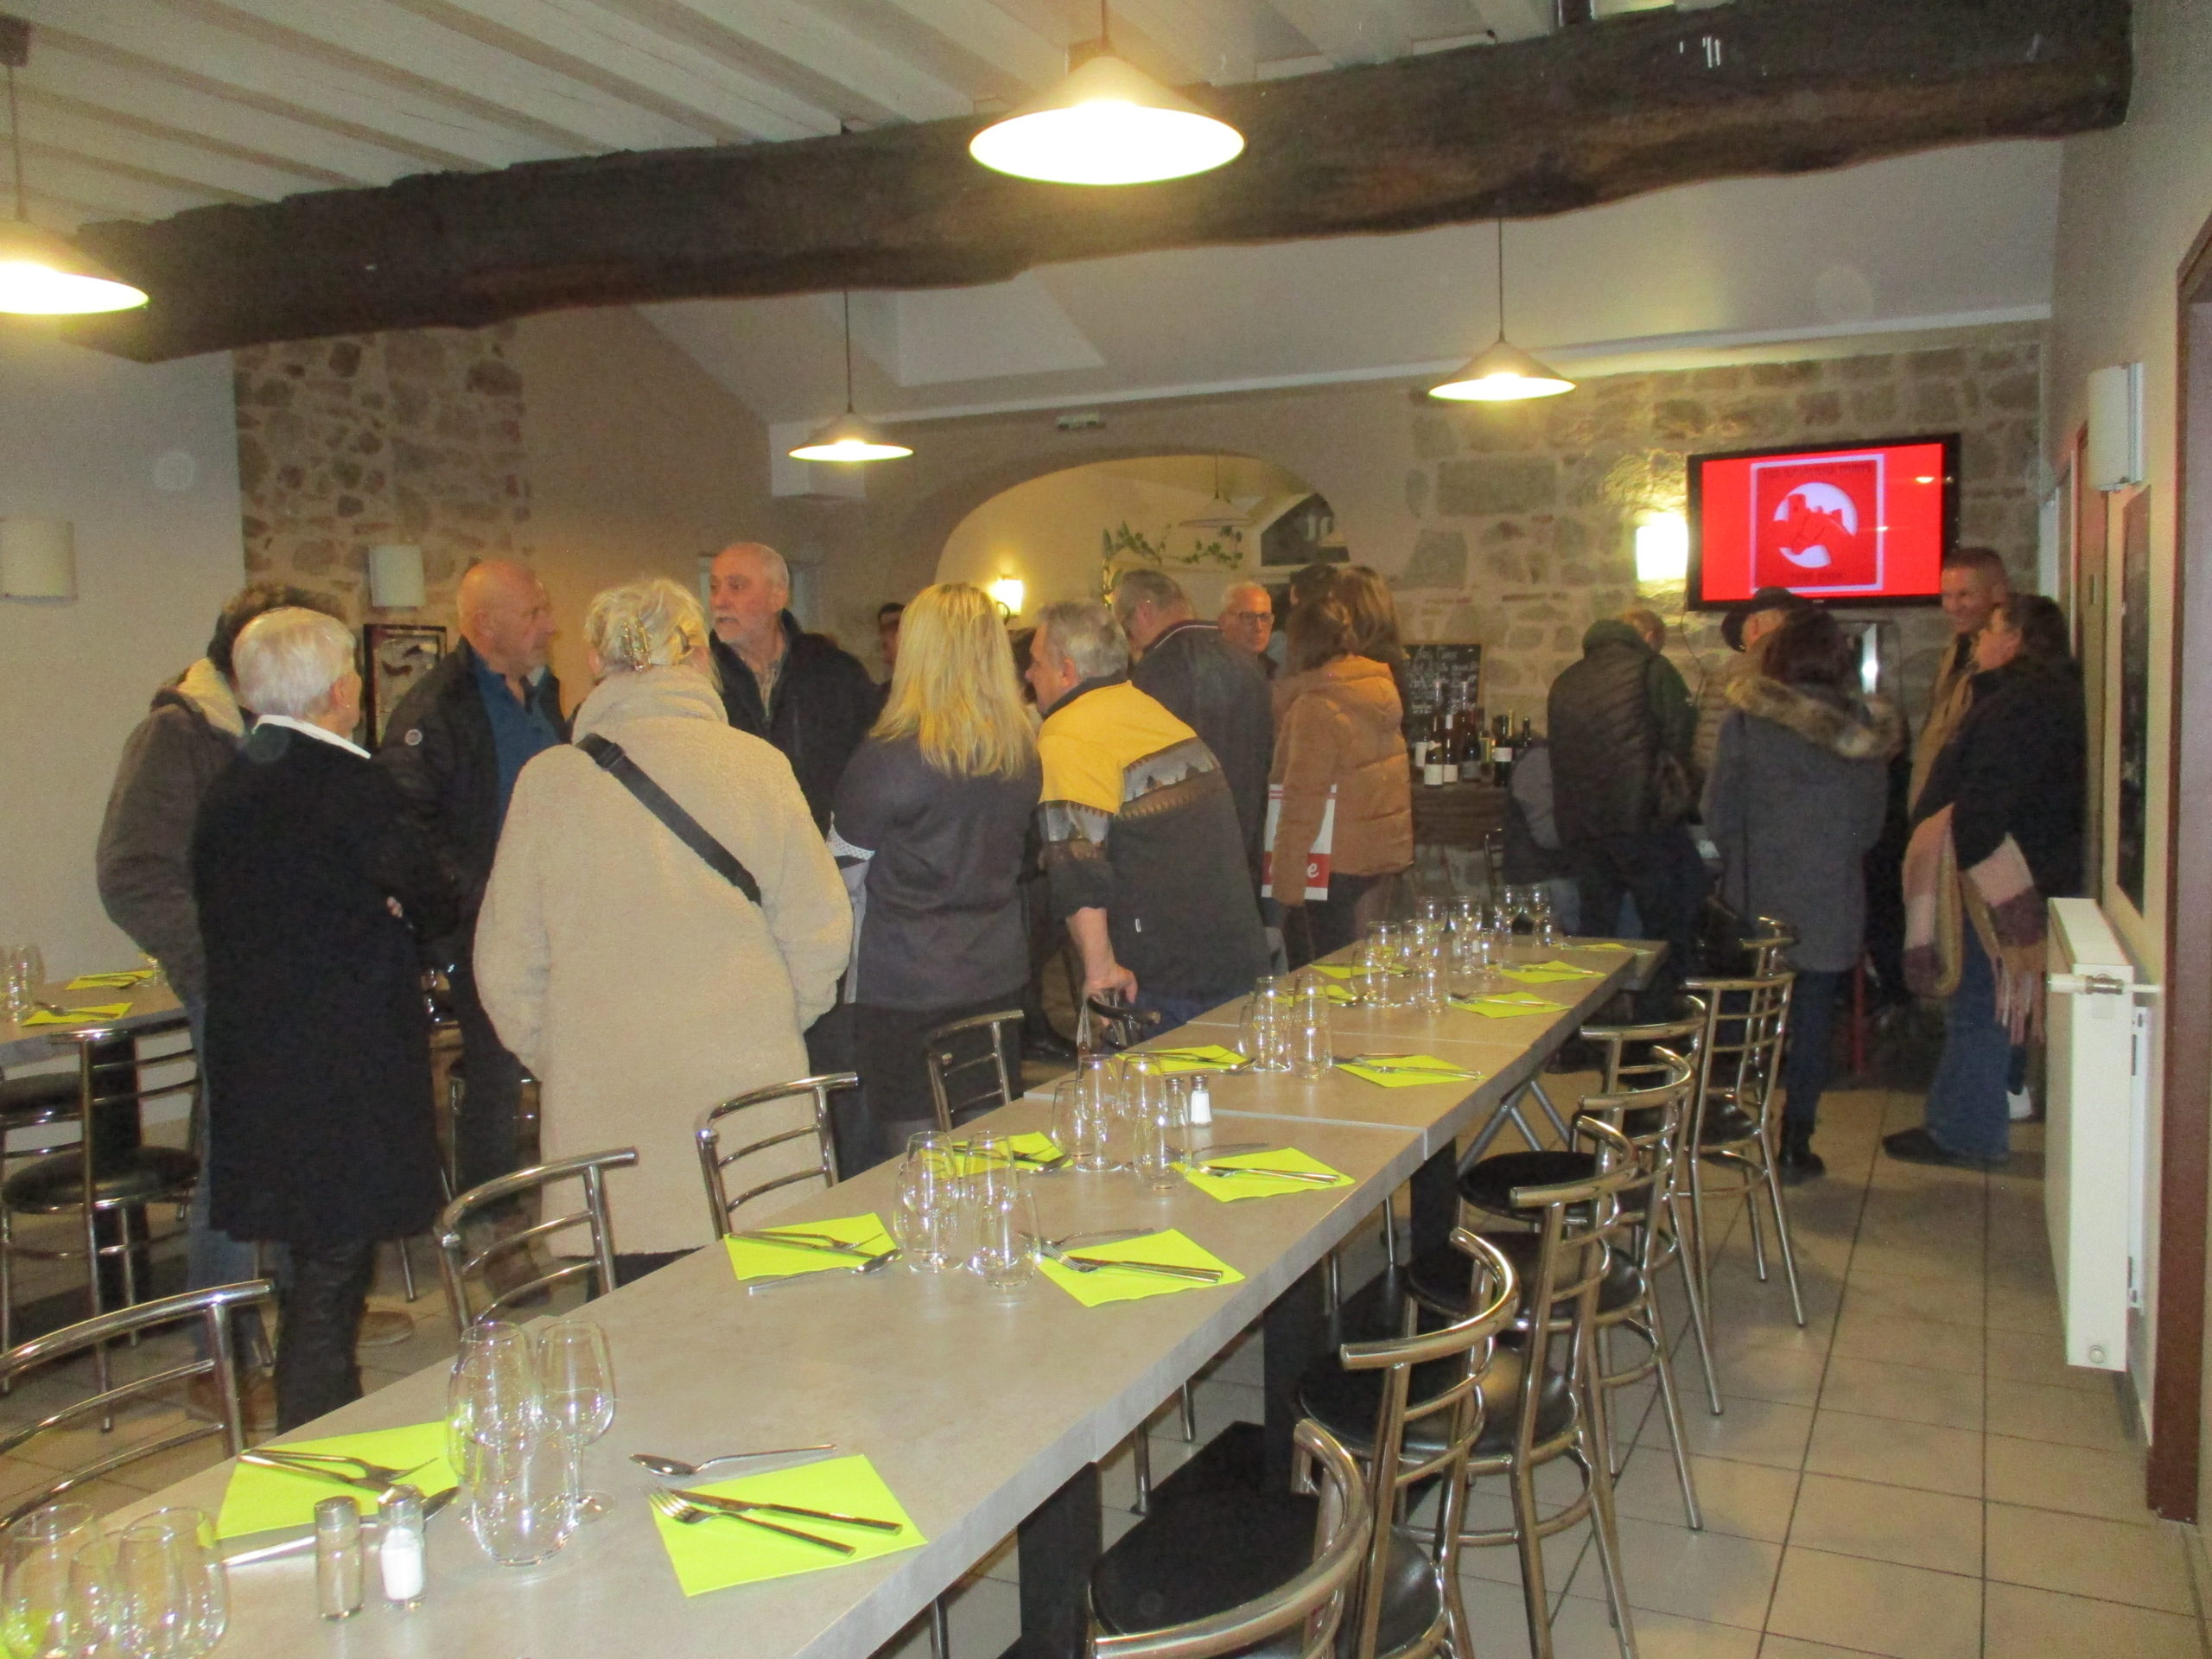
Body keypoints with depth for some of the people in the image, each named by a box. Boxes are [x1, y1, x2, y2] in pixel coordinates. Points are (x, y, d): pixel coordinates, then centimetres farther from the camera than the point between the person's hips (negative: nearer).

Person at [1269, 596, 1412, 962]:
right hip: (1388, 848, 8)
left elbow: (1303, 799, -19)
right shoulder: (1382, 685, 6)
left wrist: (1287, 880, -17)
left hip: (1341, 858, -8)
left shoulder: (1315, 707, -18)